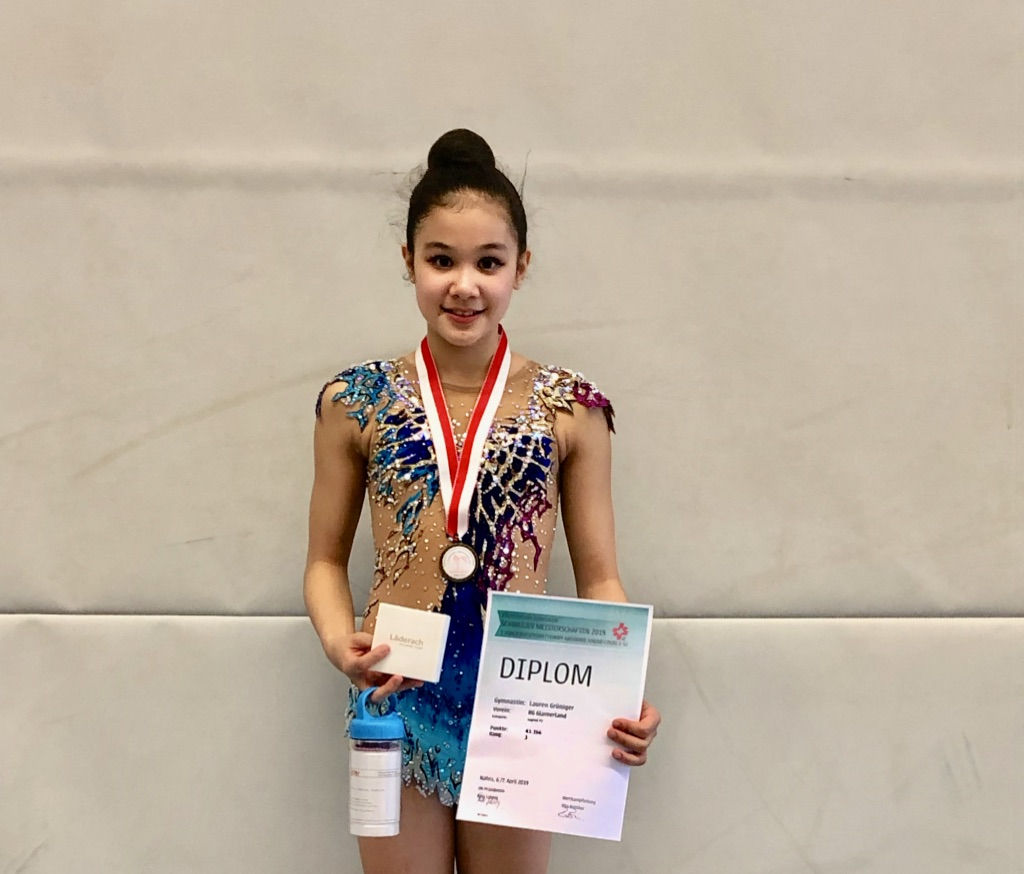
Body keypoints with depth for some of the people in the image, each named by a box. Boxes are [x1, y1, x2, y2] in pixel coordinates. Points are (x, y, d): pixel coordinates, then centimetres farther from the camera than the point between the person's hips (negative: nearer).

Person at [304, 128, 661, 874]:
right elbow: (327, 559, 5)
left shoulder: (570, 411, -4)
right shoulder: (356, 403, -3)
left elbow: (600, 579, -1)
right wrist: (338, 640, -15)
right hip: (398, 706, 0)